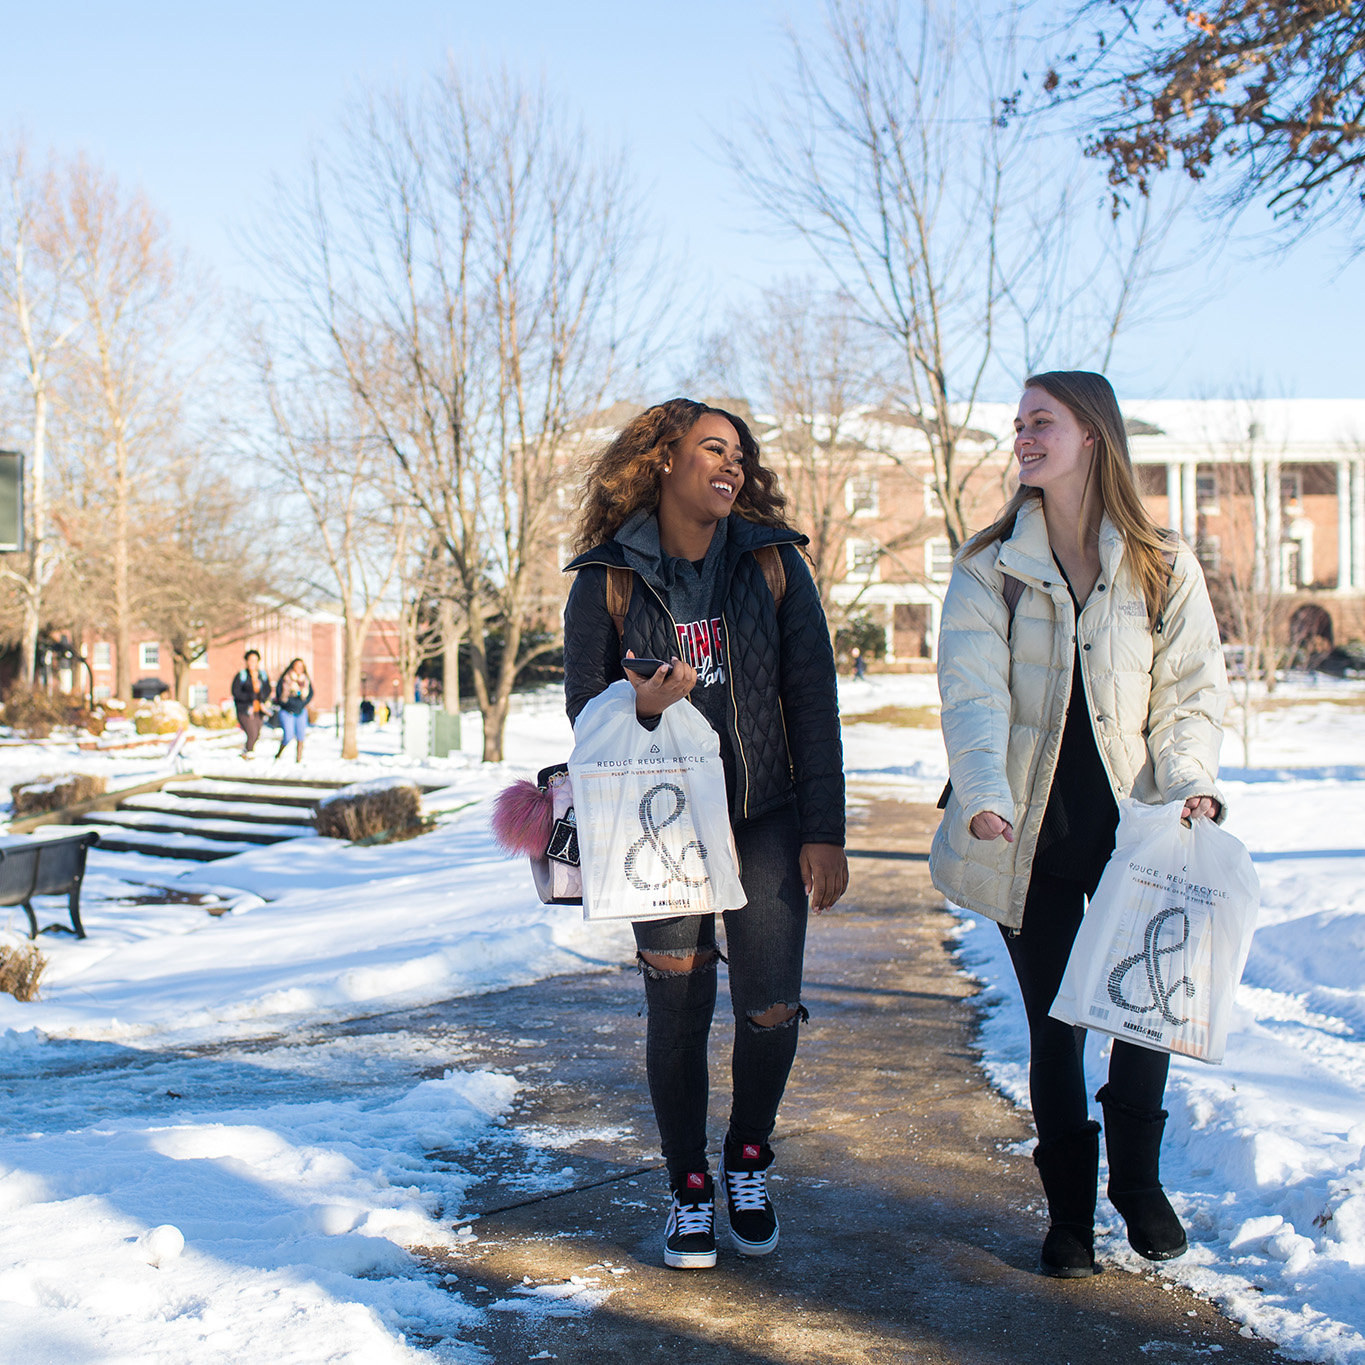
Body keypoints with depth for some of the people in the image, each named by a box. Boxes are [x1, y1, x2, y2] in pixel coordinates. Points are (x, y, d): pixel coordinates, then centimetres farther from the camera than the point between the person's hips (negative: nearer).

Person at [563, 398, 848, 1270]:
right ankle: (689, 1190, 23)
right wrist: (641, 704, -23)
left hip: (767, 818, 1)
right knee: (678, 1009, 2)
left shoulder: (773, 563, 0)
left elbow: (813, 701, -1)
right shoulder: (607, 578, -2)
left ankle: (748, 1159, 21)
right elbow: (585, 706, 1)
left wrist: (825, 831, -5)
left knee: (770, 1004, -8)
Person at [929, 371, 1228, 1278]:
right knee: (1053, 1021, 5)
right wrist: (984, 791, -28)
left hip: (1131, 825, 1)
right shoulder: (989, 568, 1)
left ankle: (1138, 1179, 30)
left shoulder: (1164, 567, 4)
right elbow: (973, 689, -11)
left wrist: (1191, 783, -15)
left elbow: (1191, 690, 3)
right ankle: (1070, 1206, 23)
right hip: (1034, 831, 0)